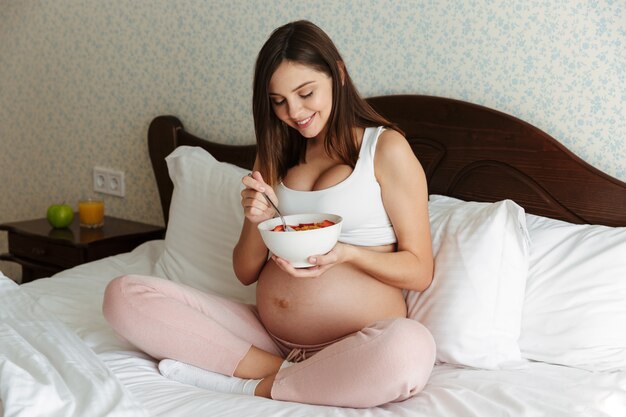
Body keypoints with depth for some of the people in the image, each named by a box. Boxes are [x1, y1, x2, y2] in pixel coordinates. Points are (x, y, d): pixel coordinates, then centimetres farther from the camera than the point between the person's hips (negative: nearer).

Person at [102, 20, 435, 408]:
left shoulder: (386, 148, -2)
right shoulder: (277, 156, 13)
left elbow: (420, 271, -3)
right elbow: (246, 273, 12)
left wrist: (346, 253, -20)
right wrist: (257, 221, -9)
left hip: (356, 346, -4)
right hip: (268, 335, 5)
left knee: (410, 349, -41)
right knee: (124, 294, -9)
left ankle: (252, 386, -17)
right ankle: (285, 373, -14)